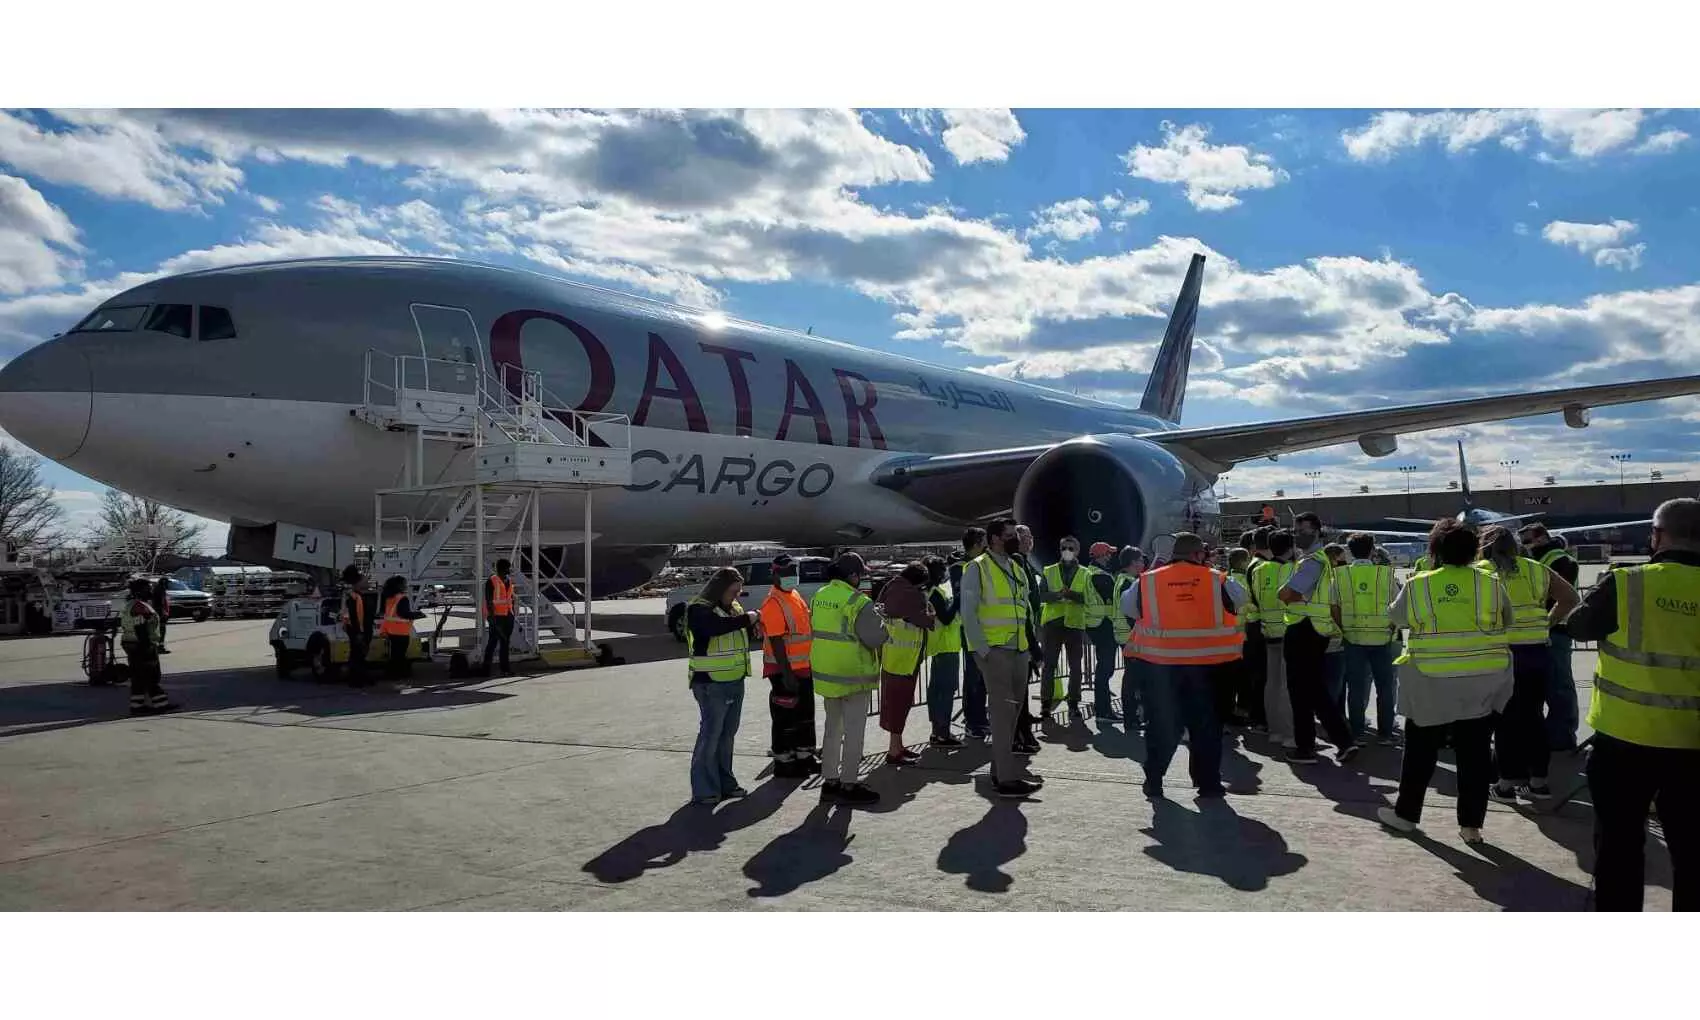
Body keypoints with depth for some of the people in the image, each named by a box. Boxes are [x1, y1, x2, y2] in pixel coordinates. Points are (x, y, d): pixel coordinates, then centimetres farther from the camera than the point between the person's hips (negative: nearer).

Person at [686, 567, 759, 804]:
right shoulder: (699, 609, -12)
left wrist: (752, 630, 5)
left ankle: (725, 783, 24)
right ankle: (704, 790, 2)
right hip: (711, 684, -8)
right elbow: (716, 626, -31)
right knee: (710, 735, -5)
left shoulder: (733, 607, 15)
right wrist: (746, 619, -23)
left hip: (735, 681, 8)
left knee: (727, 735, 15)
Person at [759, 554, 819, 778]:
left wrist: (810, 664, 20)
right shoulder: (773, 603, -18)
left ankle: (805, 757, 29)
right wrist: (787, 673, -24)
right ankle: (783, 763, 11)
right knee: (785, 718, 1)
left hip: (803, 667, 9)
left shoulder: (796, 595, 11)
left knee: (805, 715, 17)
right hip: (785, 671, -9)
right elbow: (776, 642, -22)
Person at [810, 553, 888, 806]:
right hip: (854, 676, -7)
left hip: (826, 674, 7)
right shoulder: (858, 602, -20)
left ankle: (830, 781, 25)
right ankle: (849, 785, 8)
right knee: (853, 732, 3)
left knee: (833, 728, 19)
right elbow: (876, 637, -20)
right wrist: (879, 619, 1)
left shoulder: (819, 596, 3)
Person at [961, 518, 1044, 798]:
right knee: (1002, 709, -10)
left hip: (1019, 650, 8)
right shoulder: (977, 568, -6)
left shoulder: (1017, 570, 17)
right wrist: (981, 649, -16)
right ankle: (1007, 778, -8)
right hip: (994, 650, -8)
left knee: (1014, 708, 10)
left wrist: (1030, 646, 14)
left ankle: (999, 770, 20)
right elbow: (968, 612, -10)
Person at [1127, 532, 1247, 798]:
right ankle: (1208, 782, 18)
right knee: (1206, 724, 13)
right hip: (1207, 665, 0)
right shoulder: (1217, 580, -2)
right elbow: (1240, 599, 14)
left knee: (1161, 722, 12)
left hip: (1161, 664, 0)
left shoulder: (1147, 582, -2)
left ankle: (1154, 779, 15)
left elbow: (1129, 608, 9)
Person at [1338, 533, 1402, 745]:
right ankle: (1385, 732, 12)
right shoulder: (1386, 573, -5)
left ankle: (1357, 731, 10)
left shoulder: (1341, 574, -4)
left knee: (1356, 686, 7)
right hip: (1381, 637, -1)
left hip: (1353, 637, 1)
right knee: (1385, 687, 10)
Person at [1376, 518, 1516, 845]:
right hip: (1483, 682, 1)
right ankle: (1471, 823, 13)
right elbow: (1506, 622, 9)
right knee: (1475, 753, 9)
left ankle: (1406, 813, 22)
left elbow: (1395, 616, 9)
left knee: (1420, 751, 12)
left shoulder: (1417, 586, -7)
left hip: (1432, 683, -1)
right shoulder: (1491, 584, -5)